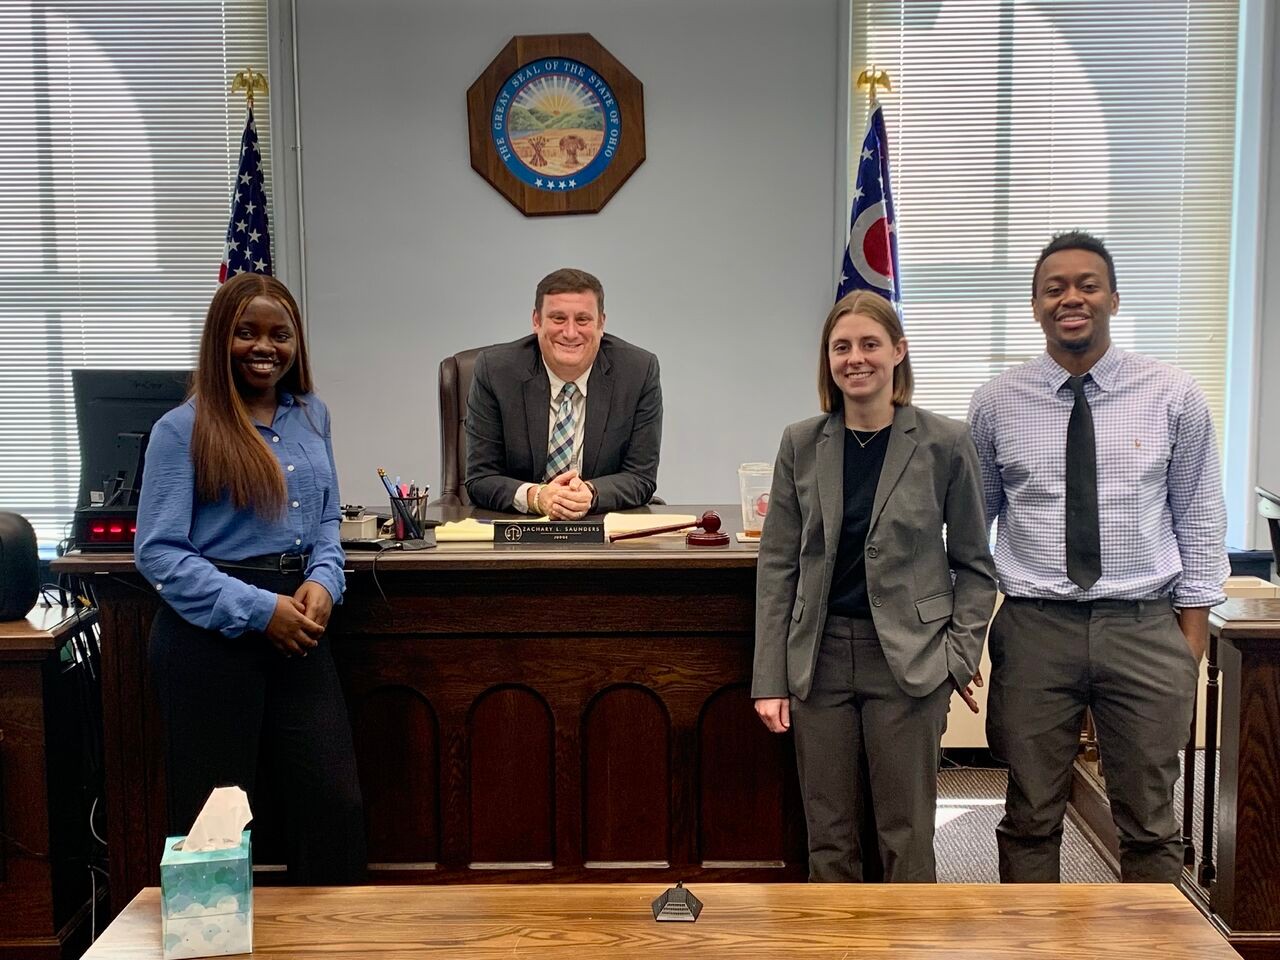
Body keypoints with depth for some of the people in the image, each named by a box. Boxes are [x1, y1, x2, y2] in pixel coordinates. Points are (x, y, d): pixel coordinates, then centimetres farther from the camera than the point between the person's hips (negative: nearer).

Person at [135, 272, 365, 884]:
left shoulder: (312, 417, 9)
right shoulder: (182, 429, -7)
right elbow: (158, 553, -11)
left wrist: (323, 582, -5)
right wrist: (258, 608, -18)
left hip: (297, 625, 5)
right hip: (211, 633, -5)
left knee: (336, 803, 4)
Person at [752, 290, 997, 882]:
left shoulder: (945, 443, -2)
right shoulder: (802, 444, 4)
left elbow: (973, 562, 4)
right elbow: (777, 566, 4)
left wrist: (961, 655, -6)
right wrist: (769, 678, 0)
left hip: (908, 661, -2)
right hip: (820, 659, 2)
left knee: (907, 838, 5)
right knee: (828, 838, 9)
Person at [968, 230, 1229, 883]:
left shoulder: (1173, 396, 1)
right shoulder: (997, 403, 2)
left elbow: (1200, 518, 5)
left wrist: (1192, 632, 2)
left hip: (1145, 630, 0)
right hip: (1034, 627, 0)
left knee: (1150, 823, 9)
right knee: (1031, 818, 10)